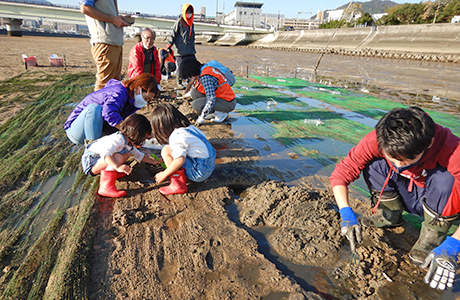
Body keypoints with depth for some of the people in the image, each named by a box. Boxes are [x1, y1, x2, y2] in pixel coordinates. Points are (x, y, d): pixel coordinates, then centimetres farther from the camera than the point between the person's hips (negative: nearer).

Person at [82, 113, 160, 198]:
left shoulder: (129, 144, 6)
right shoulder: (118, 140, -28)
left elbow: (139, 155, 20)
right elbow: (105, 153, -44)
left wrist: (154, 162, 18)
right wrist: (117, 167, -55)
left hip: (100, 158, 10)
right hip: (90, 158, -10)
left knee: (127, 154, 9)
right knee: (117, 158, -34)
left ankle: (110, 173, -1)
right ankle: (105, 187, -36)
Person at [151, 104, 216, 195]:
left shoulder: (176, 137, -16)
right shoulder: (190, 127, 10)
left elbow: (180, 160, -27)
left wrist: (164, 174, -12)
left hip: (199, 173, -10)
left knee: (166, 151, -12)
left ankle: (178, 185, -11)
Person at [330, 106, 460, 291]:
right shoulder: (378, 141, -29)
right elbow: (340, 174, -26)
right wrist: (347, 214, -37)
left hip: (439, 203, -2)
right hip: (407, 198, 3)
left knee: (445, 179, -35)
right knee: (372, 162, -22)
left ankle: (434, 234, -10)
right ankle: (390, 215, 0)